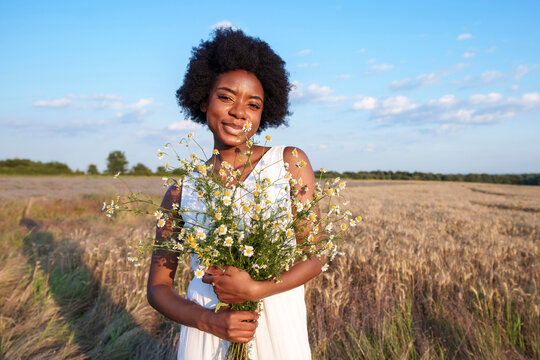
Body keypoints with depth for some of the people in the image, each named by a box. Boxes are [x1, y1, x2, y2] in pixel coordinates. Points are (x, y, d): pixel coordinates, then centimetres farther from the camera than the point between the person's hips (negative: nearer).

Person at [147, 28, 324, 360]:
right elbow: (158, 287, 1)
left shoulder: (291, 162, -5)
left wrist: (254, 289, -19)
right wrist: (209, 321, -16)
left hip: (278, 331, 0)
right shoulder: (181, 193, -2)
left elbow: (315, 257, -5)